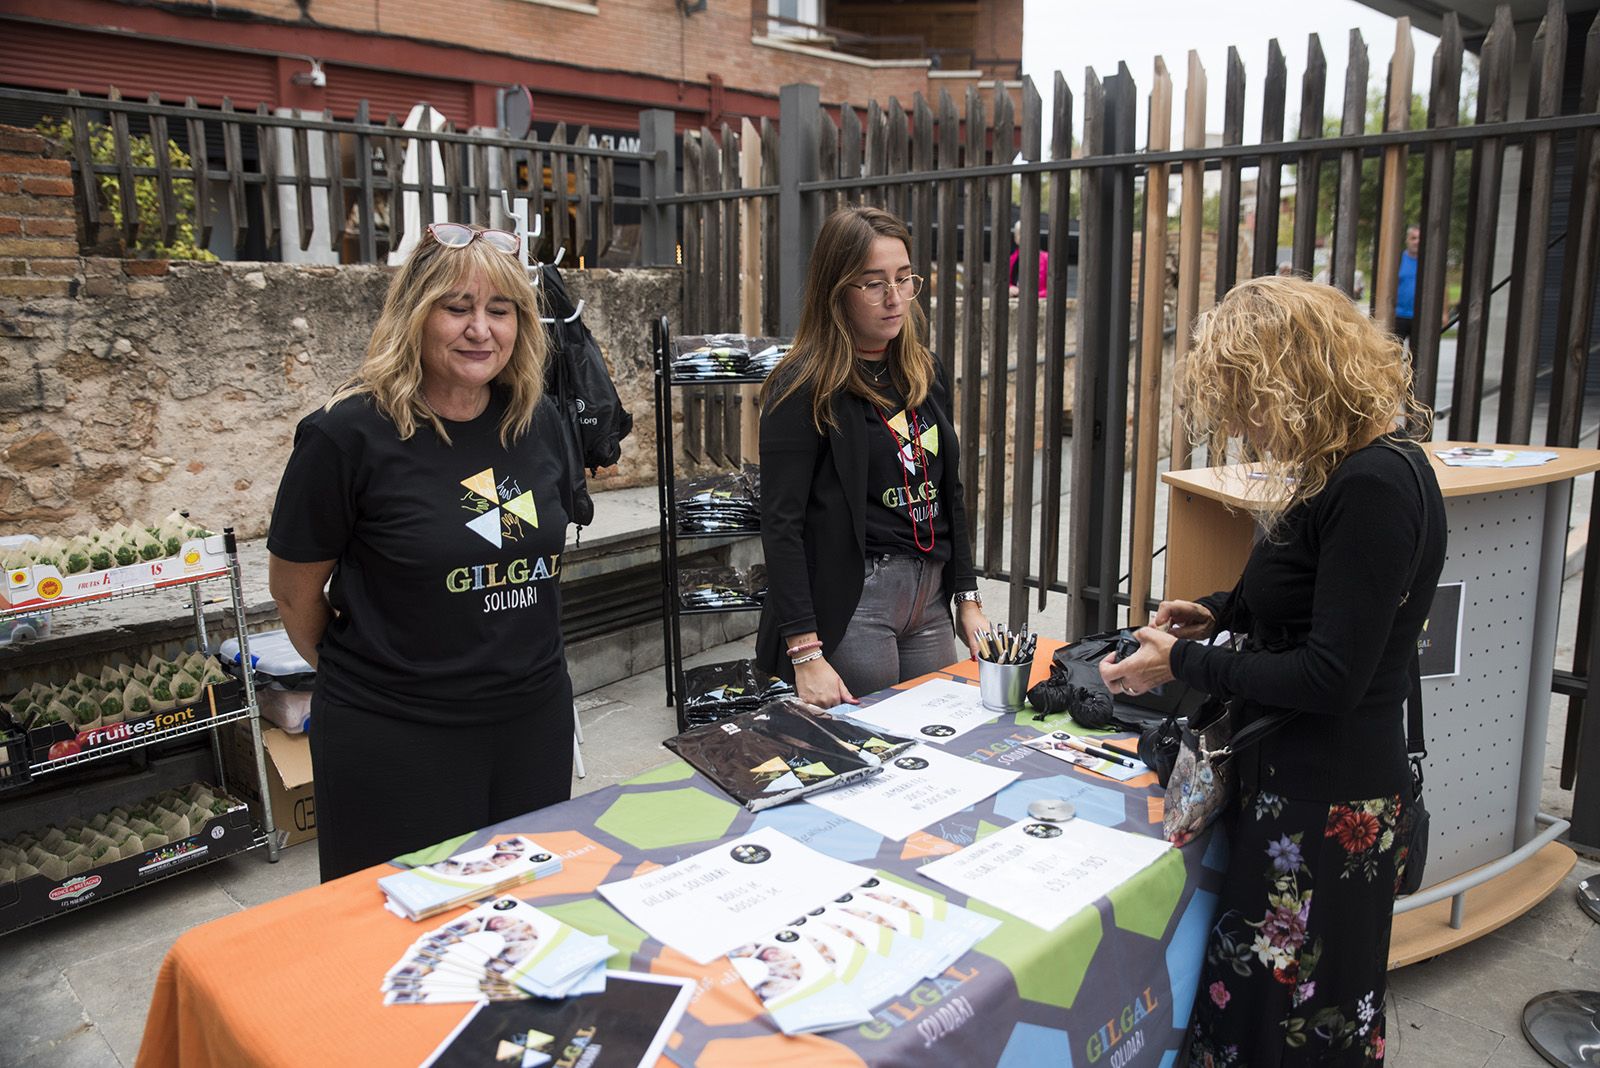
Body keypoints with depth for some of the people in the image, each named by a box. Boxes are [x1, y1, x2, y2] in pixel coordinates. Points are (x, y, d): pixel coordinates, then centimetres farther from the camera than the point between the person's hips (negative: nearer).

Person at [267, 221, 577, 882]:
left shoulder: (538, 421, 1)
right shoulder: (348, 435, -15)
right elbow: (294, 589, -4)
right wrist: (354, 671, 8)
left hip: (536, 717, 5)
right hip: (396, 738, -4)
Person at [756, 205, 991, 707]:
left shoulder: (924, 372, 10)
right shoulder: (806, 388, -11)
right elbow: (782, 525, -15)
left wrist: (968, 599, 12)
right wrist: (805, 655, -20)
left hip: (931, 594, 7)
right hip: (852, 600, -7)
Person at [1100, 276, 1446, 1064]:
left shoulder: (1373, 488, -23)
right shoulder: (1356, 469, 6)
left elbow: (1331, 677, -23)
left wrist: (1183, 664, -15)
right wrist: (1220, 611, 11)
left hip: (1326, 792, -9)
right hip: (1297, 772, 9)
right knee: (1256, 989, 20)